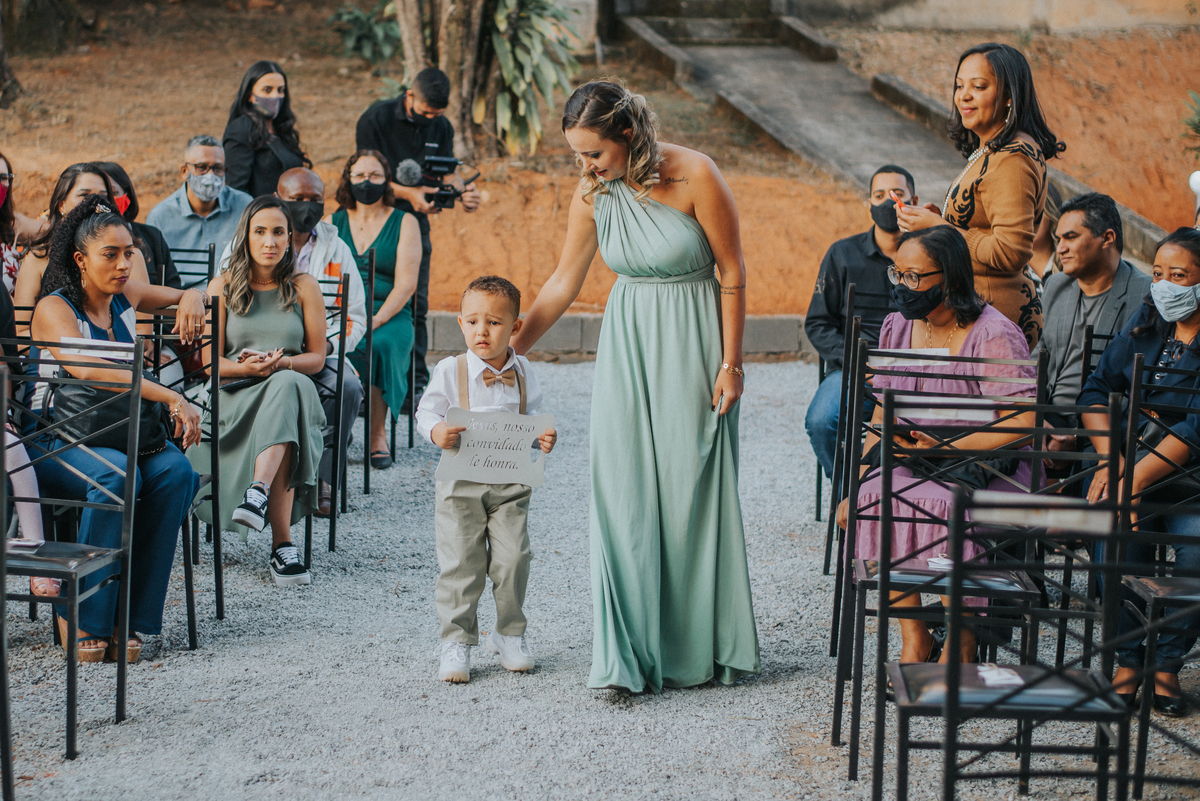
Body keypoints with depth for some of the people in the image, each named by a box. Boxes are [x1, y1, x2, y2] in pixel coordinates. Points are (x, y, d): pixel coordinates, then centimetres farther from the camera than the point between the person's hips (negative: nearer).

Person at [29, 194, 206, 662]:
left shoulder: (124, 295, 10)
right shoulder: (54, 309, -9)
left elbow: (181, 295, 31)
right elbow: (88, 370, -29)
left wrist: (191, 300, 4)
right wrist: (171, 397, -36)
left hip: (124, 434, 5)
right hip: (57, 445, -5)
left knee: (176, 471, -28)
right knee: (115, 474, -38)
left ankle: (132, 617, -24)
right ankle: (82, 617, -26)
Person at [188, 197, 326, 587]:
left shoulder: (304, 287, 12)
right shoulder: (224, 285, 10)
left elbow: (317, 358, 8)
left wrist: (281, 363, -14)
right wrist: (246, 367, -18)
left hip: (291, 386, 1)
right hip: (235, 395, -1)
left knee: (289, 384, -40)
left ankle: (259, 492, -55)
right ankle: (283, 543, -47)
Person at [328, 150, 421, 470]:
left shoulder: (404, 223, 8)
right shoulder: (333, 223, 16)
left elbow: (406, 283, -2)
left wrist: (376, 319, -18)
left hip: (389, 315, -2)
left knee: (376, 345, -36)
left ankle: (377, 435, -23)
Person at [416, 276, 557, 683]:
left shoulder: (522, 371, 4)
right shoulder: (450, 370, -5)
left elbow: (533, 416, 10)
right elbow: (427, 411, -6)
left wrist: (543, 436, -11)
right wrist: (437, 431, -27)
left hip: (511, 484, 2)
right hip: (461, 484, -2)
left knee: (512, 559, 1)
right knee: (460, 564, -2)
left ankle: (510, 633, 20)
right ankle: (455, 640, 8)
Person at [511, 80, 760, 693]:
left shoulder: (695, 177, -15)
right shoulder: (593, 194, -2)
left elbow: (732, 274, -8)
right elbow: (563, 284, 7)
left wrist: (730, 364, -9)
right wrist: (509, 349, 6)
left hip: (693, 343, -3)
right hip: (627, 344, 4)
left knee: (691, 490, 1)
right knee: (625, 493, -4)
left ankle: (700, 649, 15)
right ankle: (630, 656, 0)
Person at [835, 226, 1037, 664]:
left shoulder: (994, 337, -13)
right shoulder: (898, 327, 8)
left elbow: (1022, 423, -21)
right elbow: (883, 415, 12)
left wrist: (945, 448, -24)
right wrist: (857, 486, 0)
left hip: (987, 467, -5)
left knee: (947, 507, -35)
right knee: (877, 498, -27)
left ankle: (961, 646, -17)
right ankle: (914, 640, -15)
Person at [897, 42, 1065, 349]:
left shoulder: (1012, 159, -15)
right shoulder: (991, 152, 17)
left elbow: (1010, 252, -22)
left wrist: (939, 229, -14)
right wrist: (942, 217, 9)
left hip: (995, 312, -10)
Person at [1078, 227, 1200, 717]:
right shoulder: (1144, 323, 6)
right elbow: (1098, 390, 5)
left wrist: (1132, 482, -25)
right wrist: (1109, 460, -11)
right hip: (1131, 453, 3)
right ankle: (1128, 658, -4)